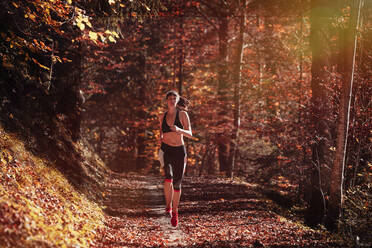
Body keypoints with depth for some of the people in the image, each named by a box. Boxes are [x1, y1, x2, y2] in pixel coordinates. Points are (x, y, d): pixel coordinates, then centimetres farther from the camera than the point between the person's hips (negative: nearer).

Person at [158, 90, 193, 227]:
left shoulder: (182, 114, -1)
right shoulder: (162, 116, 8)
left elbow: (189, 134, -8)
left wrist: (178, 130, -27)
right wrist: (161, 138, 6)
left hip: (179, 151, -1)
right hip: (165, 150, 1)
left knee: (177, 183, 3)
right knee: (168, 176, -26)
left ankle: (175, 212, 20)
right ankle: (168, 205, -7)